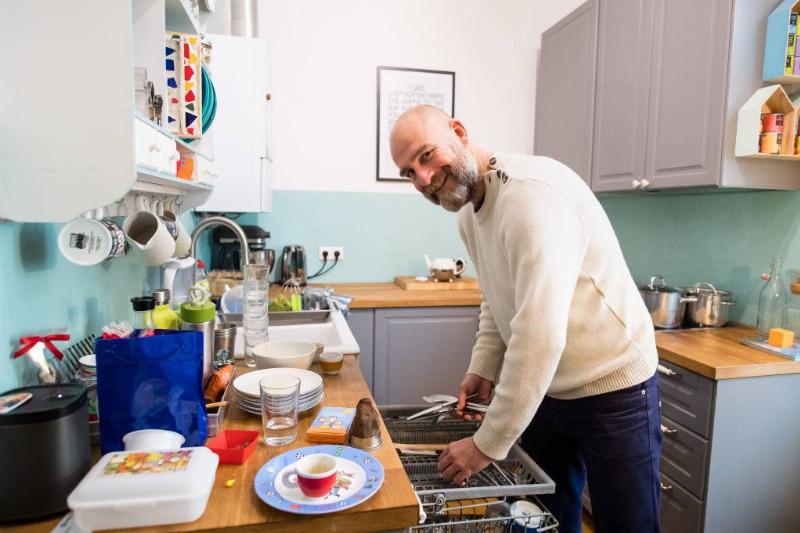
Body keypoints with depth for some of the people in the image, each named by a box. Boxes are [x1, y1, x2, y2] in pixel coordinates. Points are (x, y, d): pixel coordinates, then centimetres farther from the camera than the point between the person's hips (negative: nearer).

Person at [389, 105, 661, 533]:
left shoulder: (533, 193, -27)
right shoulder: (468, 213, 3)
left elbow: (540, 336, -32)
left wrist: (487, 445, -25)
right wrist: (483, 368, 1)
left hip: (612, 389, -7)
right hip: (544, 388, 8)